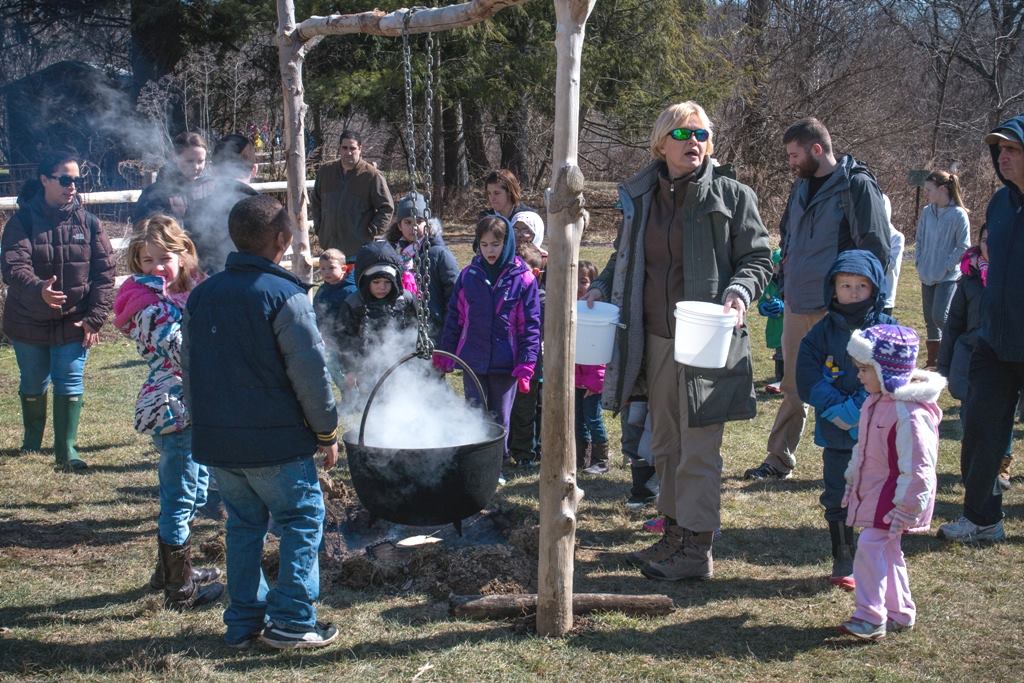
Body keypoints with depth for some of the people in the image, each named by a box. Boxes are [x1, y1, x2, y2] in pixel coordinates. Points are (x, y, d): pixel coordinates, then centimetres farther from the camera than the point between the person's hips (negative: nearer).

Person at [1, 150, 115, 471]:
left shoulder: (87, 222, -3)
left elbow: (105, 271, -3)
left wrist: (95, 317, -10)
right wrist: (38, 289, -42)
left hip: (74, 321, 0)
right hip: (29, 321, 0)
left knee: (70, 384, -3)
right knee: (33, 385, 15)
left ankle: (67, 450, 7)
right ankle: (31, 445, 35)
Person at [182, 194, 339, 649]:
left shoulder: (201, 295, 7)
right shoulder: (284, 295, -13)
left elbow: (189, 368, 15)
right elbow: (310, 370, -14)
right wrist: (327, 431, -3)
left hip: (217, 440, 6)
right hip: (276, 440, -6)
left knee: (243, 525, 17)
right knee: (302, 520, 7)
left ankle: (244, 622, 21)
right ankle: (292, 621, 5)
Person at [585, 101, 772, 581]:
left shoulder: (731, 196, -4)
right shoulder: (640, 197, 9)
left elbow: (758, 259, -1)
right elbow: (625, 258, 21)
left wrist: (739, 293, -20)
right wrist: (602, 286, 4)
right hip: (655, 341, 6)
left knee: (699, 450, -2)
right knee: (665, 445, 15)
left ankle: (697, 550, 7)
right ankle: (674, 534, 28)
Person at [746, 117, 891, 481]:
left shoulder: (857, 186, -13)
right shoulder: (802, 185, 12)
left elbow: (875, 248, -14)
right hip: (797, 304, 7)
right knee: (792, 386, 14)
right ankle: (779, 460, 23)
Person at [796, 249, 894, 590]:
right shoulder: (823, 332, 1)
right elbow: (807, 379, -5)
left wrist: (856, 409, -18)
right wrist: (836, 409, -17)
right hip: (836, 434, 2)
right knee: (837, 498, 9)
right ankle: (843, 562, 21)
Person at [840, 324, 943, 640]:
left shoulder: (909, 412, -26)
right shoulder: (876, 401, 5)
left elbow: (917, 467, -25)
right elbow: (863, 447, 19)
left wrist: (906, 508, -23)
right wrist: (853, 479, 24)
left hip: (893, 495, -10)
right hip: (873, 491, 10)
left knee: (870, 545, -15)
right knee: (887, 550, 15)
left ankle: (871, 618, -9)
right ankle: (900, 612, 28)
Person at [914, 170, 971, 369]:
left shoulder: (958, 214, -12)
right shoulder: (926, 212, 5)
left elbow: (963, 247, -11)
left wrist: (945, 268, -12)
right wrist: (919, 263, 4)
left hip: (949, 277, -6)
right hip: (927, 276, 6)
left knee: (940, 317, -17)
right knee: (930, 319, 11)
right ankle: (933, 359, 21)